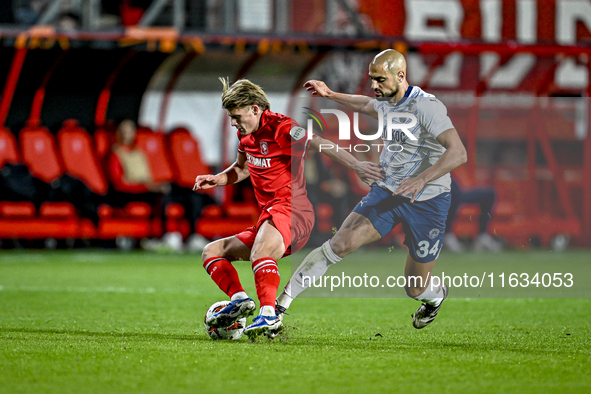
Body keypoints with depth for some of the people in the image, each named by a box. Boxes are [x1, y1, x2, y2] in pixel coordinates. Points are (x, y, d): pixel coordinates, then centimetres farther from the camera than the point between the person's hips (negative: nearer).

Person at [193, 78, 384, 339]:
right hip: (267, 221, 10)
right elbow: (242, 168, 35)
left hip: (291, 210, -10)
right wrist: (217, 179, 16)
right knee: (211, 253, 11)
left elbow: (319, 144, -20)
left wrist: (356, 165, -32)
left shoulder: (280, 128, -10)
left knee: (261, 248, -40)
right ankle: (239, 300, -14)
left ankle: (269, 315, -50)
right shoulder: (246, 134, 16)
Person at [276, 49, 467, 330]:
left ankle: (437, 296, 42)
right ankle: (282, 302, -13)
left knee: (416, 290, 4)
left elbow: (458, 153, -32)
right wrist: (331, 95, 33)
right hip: (386, 192, 6)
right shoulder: (386, 102, 3)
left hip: (426, 202, -5)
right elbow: (368, 106, 32)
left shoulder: (427, 106, -21)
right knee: (339, 245, -15)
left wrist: (422, 179, -43)